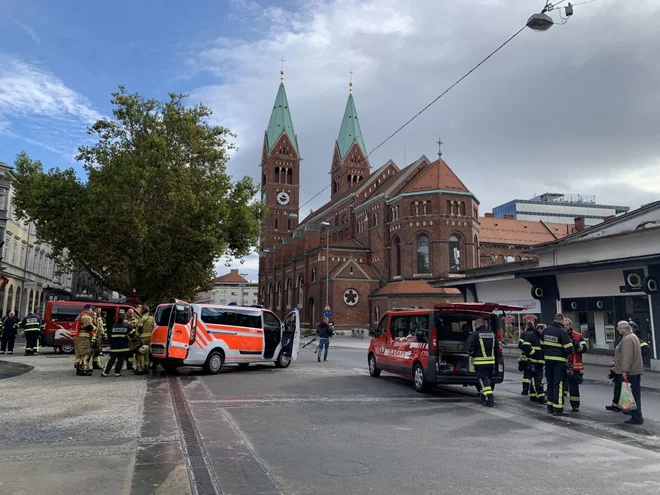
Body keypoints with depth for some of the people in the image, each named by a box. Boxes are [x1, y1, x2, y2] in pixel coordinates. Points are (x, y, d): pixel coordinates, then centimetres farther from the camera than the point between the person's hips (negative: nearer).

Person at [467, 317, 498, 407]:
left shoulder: (475, 334, -12)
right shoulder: (492, 334, 7)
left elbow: (469, 348, -16)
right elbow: (497, 348, 12)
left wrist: (471, 354, 4)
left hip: (480, 362, -6)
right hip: (491, 361, 6)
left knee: (483, 380, -3)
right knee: (487, 379, 19)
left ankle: (489, 400, -11)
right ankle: (483, 396, 30)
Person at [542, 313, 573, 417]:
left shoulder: (545, 330, 4)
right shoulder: (562, 332, -16)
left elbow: (542, 344, 11)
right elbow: (569, 349, -15)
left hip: (548, 359, 6)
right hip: (559, 361, -6)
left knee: (550, 383, 15)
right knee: (558, 384, -2)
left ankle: (550, 407, 21)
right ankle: (557, 409, -1)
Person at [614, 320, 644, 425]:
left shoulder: (627, 339, -17)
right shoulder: (633, 336, 18)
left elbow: (627, 356, -23)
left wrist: (625, 370, -23)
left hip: (630, 372, -11)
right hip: (635, 371, 11)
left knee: (633, 395, -7)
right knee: (635, 394, 15)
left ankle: (636, 417, -4)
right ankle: (637, 416, 22)